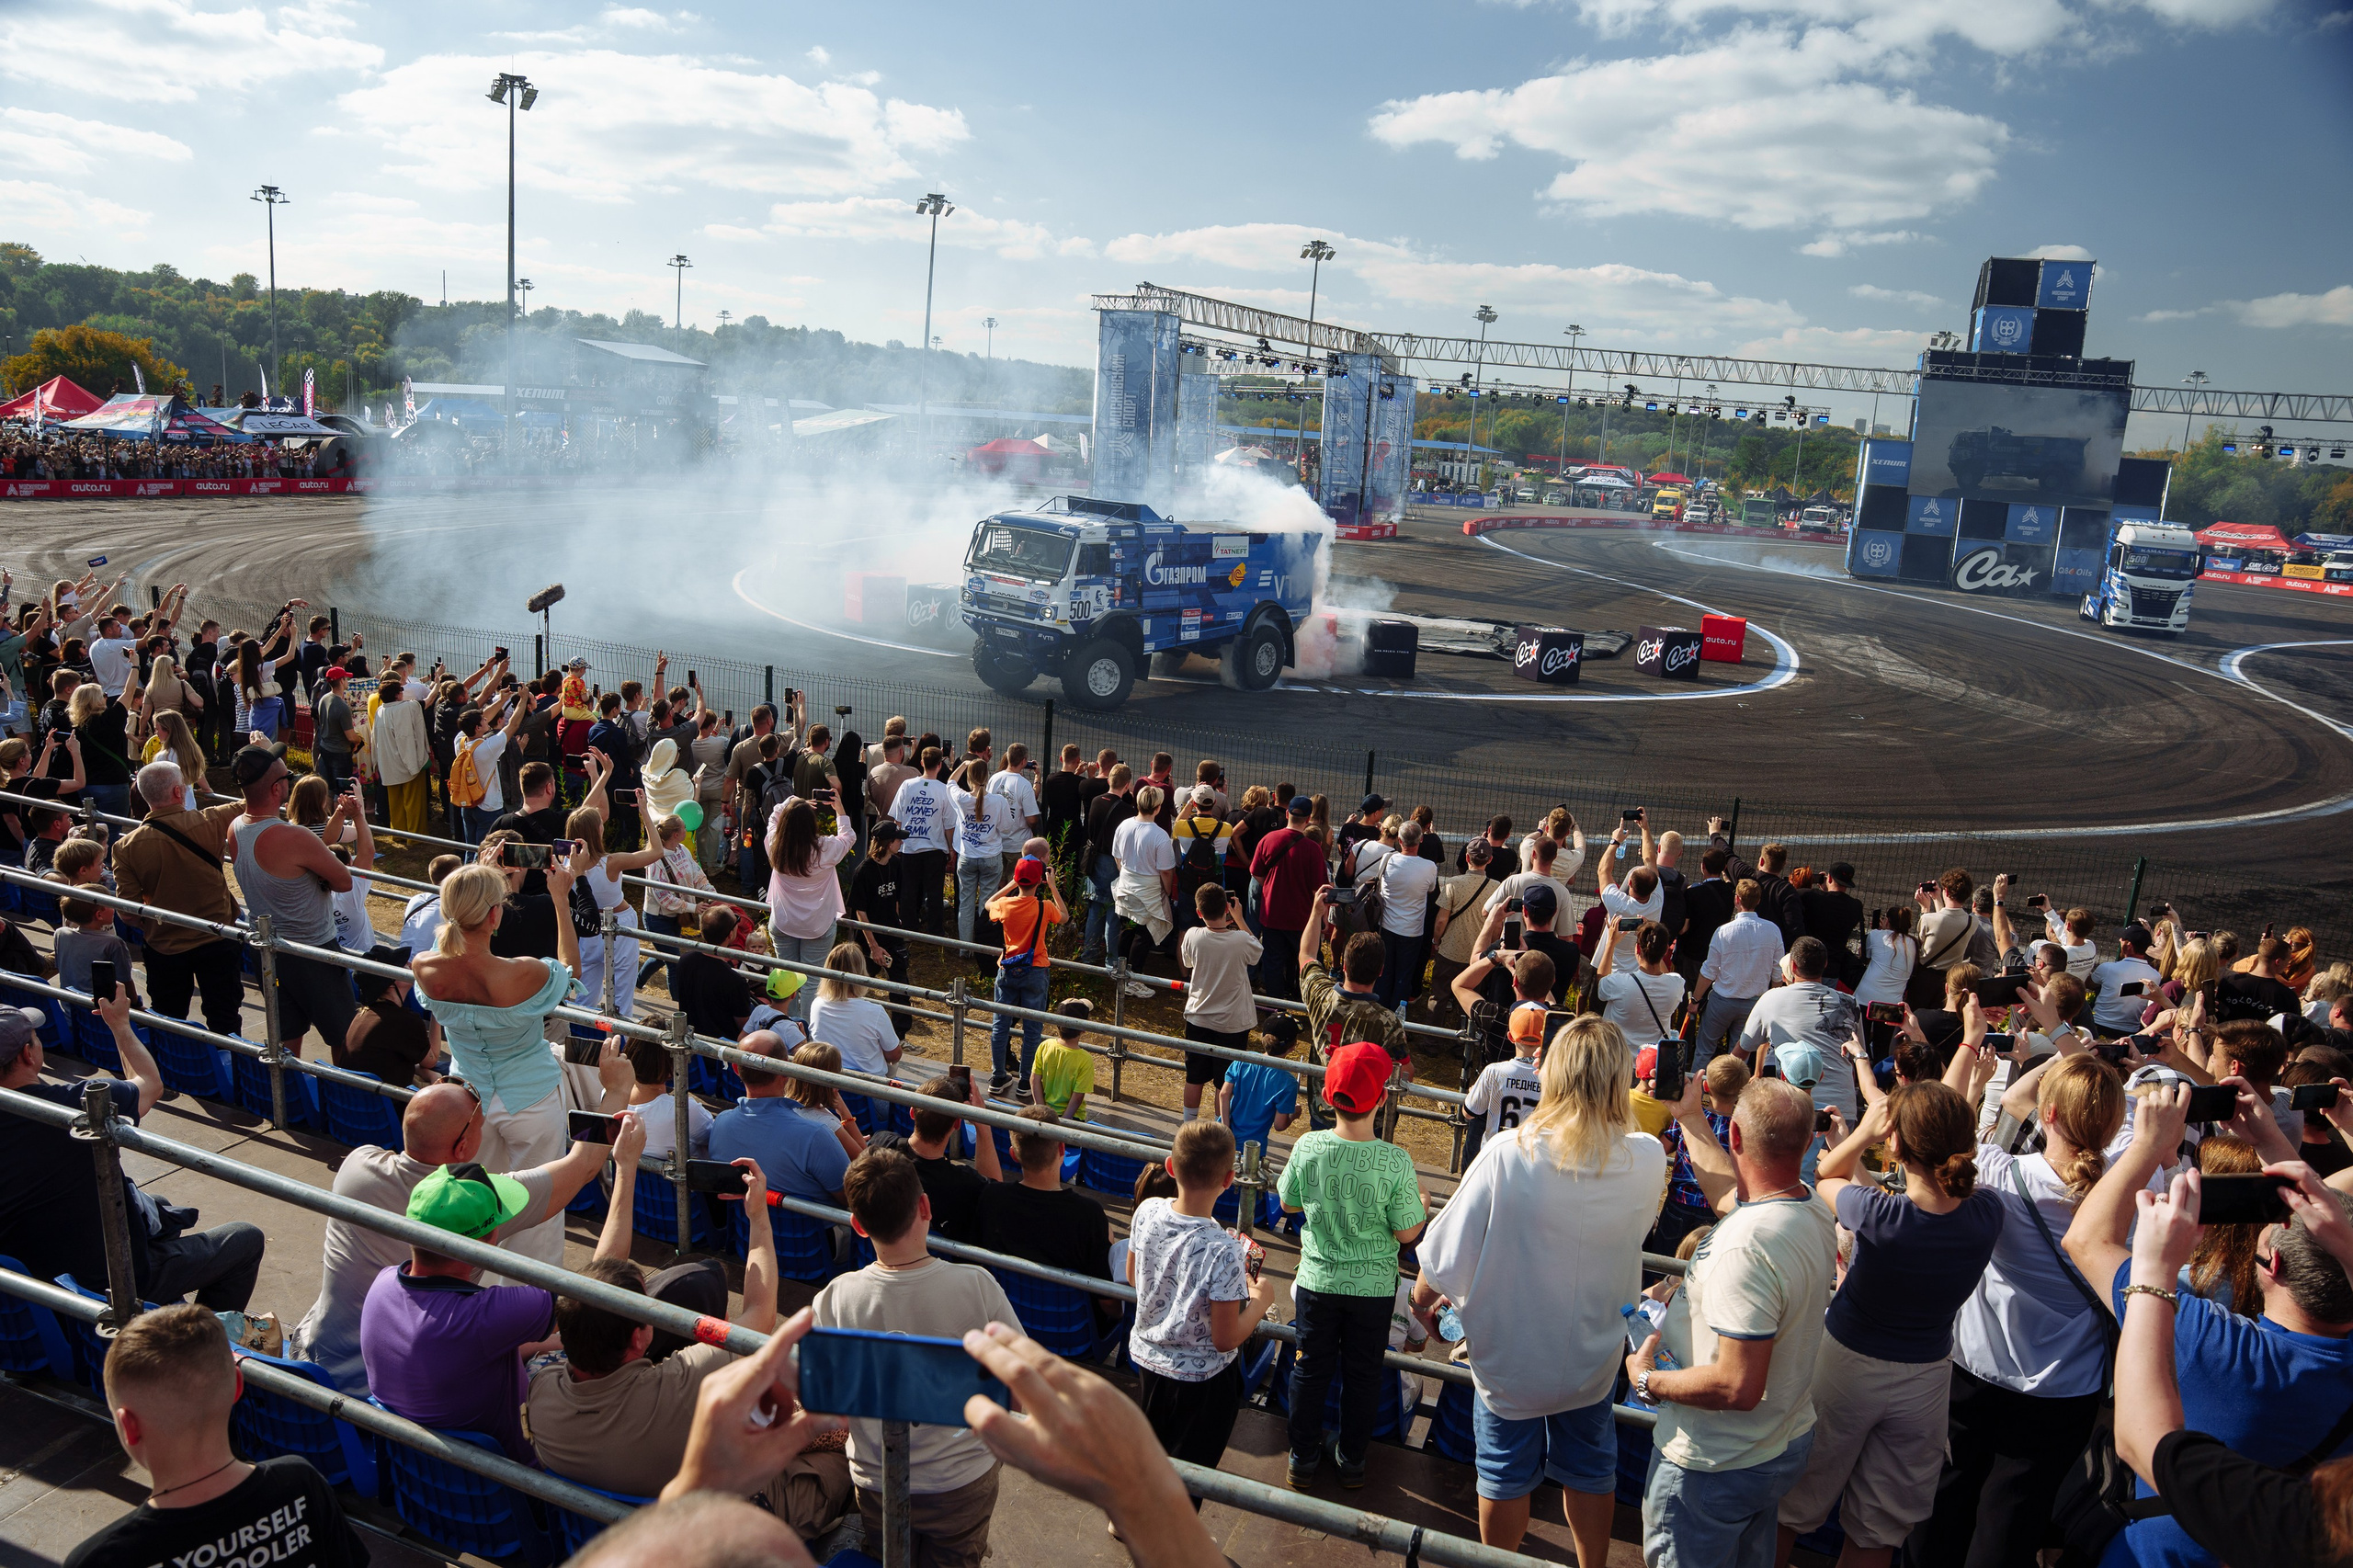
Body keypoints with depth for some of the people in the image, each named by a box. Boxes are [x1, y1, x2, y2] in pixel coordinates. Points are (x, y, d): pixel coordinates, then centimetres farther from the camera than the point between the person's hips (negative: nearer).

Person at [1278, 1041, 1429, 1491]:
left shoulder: (1307, 1148, -19)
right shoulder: (1395, 1162, -24)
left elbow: (1289, 1204, -2)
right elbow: (1407, 1234, -14)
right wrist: (1423, 1206, 5)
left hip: (1318, 1281, 1)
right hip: (1374, 1286, -1)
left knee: (1311, 1368, 19)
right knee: (1363, 1373, 19)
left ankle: (1303, 1459, 34)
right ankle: (1351, 1461, 36)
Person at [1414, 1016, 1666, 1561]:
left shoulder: (1508, 1154, -30)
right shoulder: (1647, 1161, -20)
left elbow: (1446, 1255, -21)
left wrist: (1422, 1301, 0)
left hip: (1509, 1358, -2)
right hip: (1594, 1357, 2)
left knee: (1505, 1475, 21)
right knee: (1590, 1470, 26)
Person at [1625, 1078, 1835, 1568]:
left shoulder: (1746, 1243, -35)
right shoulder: (1818, 1214, -5)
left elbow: (1737, 1387, -34)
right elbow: (1732, 1186, 18)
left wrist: (1647, 1380, -18)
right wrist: (1689, 1118, 28)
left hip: (1714, 1468, -8)